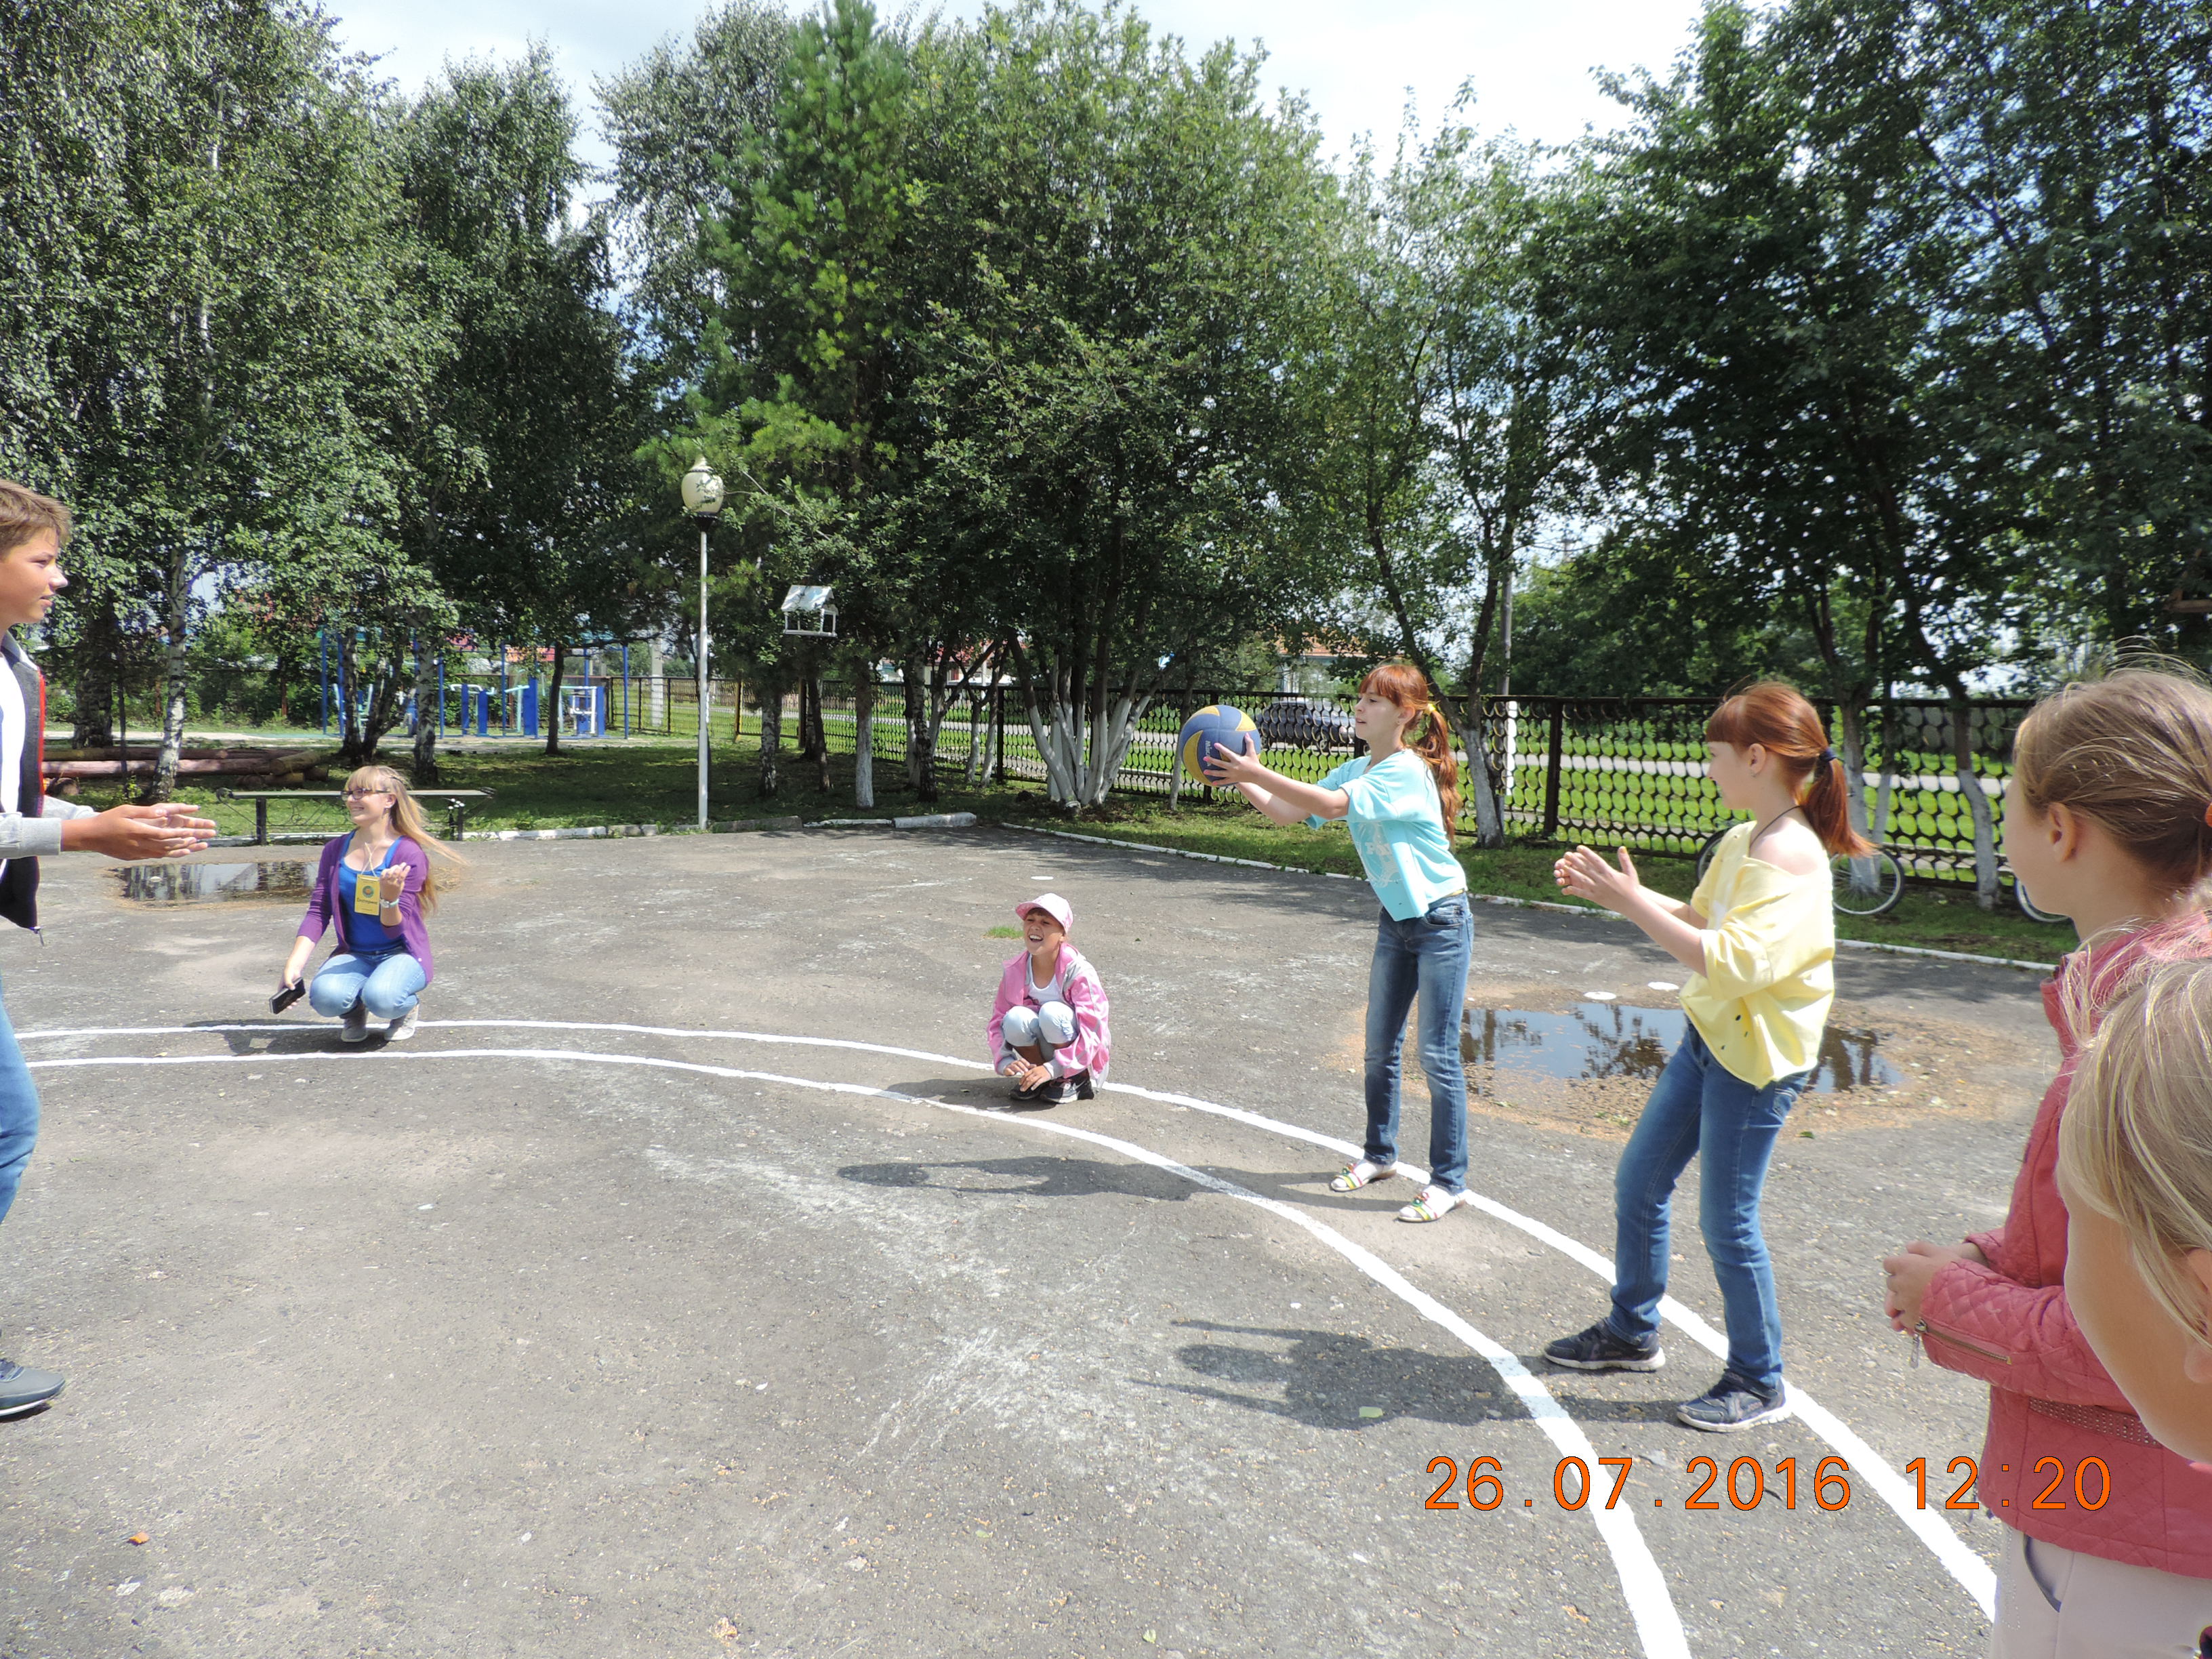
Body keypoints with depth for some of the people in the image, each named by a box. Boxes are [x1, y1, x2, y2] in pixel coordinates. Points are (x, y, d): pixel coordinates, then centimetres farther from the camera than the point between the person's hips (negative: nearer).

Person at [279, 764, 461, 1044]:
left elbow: (395, 930, -13)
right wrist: (294, 964, -12)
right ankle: (354, 1012, 8)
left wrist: (389, 898, -35)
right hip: (353, 954, 3)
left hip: (401, 953, -3)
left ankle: (408, 1006, 3)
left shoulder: (408, 853, -12)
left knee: (381, 999, -36)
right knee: (324, 997, -30)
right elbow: (318, 911, 0)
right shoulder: (336, 850, 3)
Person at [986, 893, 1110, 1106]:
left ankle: (1076, 1081, -9)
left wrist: (1053, 1068, -33)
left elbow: (1092, 1031, -25)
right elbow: (998, 1022, -3)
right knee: (1016, 1018, -26)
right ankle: (1033, 1079, -3)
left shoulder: (1079, 971, -21)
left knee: (1052, 1012, -32)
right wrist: (1005, 1061, -22)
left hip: (1080, 1059, -3)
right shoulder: (1015, 971, -7)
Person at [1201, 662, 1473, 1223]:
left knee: (1438, 1056, -4)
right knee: (1380, 1048, 14)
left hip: (1441, 922, -8)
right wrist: (1238, 781, -13)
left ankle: (1449, 1182, 7)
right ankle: (1380, 1154, 31)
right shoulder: (1356, 770, 4)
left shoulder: (1406, 771, -22)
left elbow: (1332, 805, -35)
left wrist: (1257, 773, -36)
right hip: (1396, 921, 8)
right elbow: (1286, 812, 1)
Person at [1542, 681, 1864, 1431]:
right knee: (1638, 1182, 16)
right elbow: (1699, 920, 17)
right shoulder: (1742, 842, 6)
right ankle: (1632, 1333, 34)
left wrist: (1631, 901, -29)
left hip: (1756, 1060, -9)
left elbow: (1733, 963, -31)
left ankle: (1760, 1382, 23)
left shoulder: (1792, 857, -22)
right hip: (1708, 1037, 9)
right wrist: (1612, 890, 5)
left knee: (1726, 1221, 2)